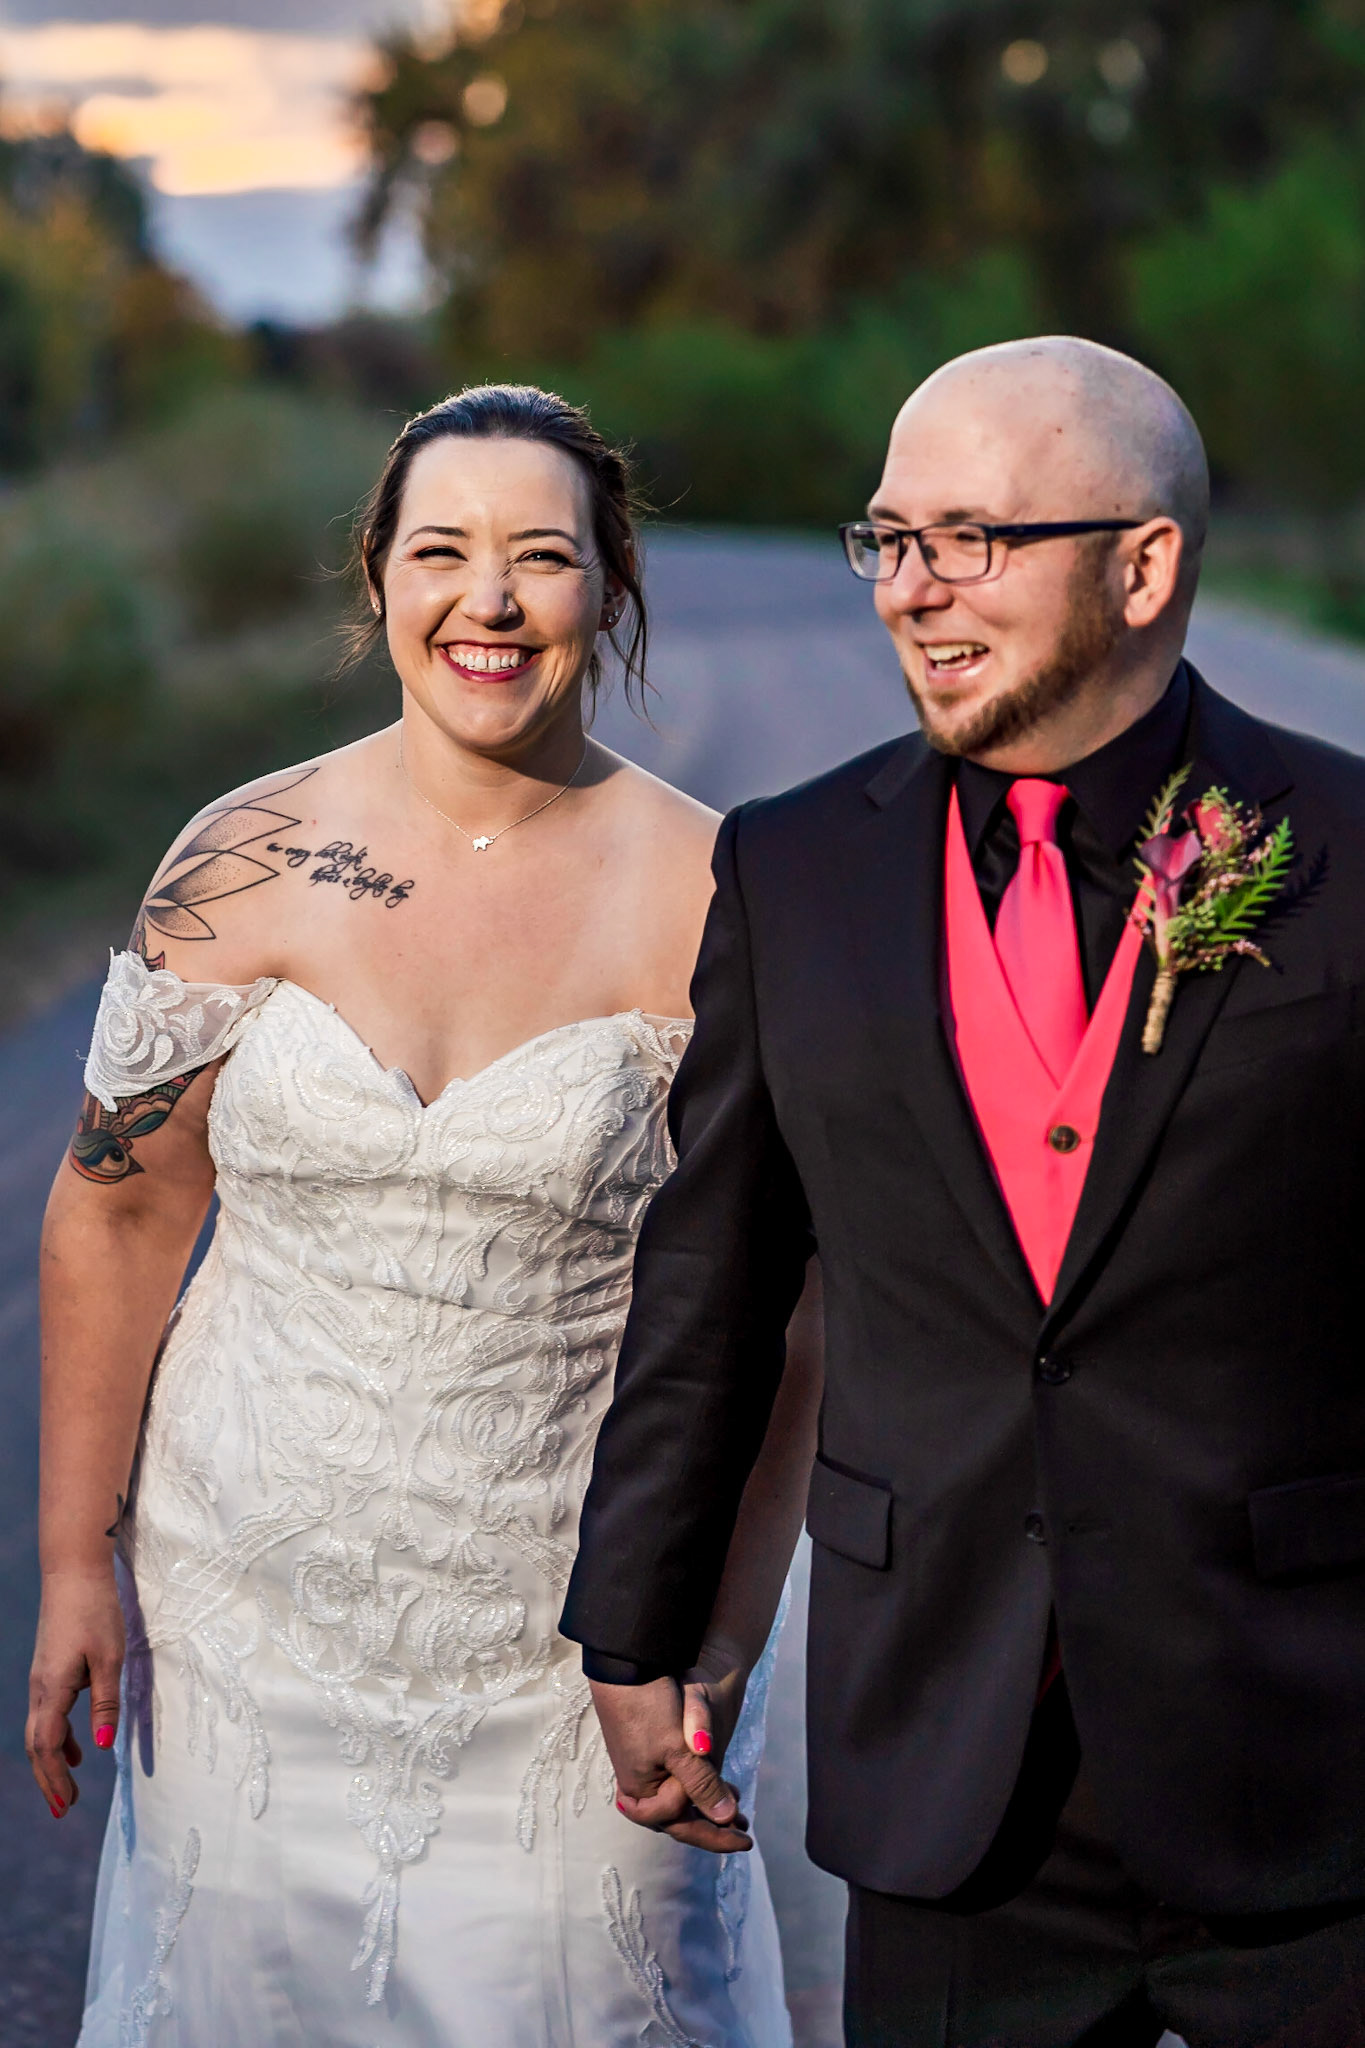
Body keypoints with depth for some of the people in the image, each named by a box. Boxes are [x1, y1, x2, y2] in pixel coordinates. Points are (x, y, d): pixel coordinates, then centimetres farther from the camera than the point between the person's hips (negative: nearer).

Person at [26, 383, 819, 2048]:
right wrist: (77, 1559, 0)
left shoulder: (713, 903, -8)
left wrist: (723, 1647, -9)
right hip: (255, 1604, 2)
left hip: (573, 1636, -2)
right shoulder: (246, 866, -3)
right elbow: (118, 1212, 2)